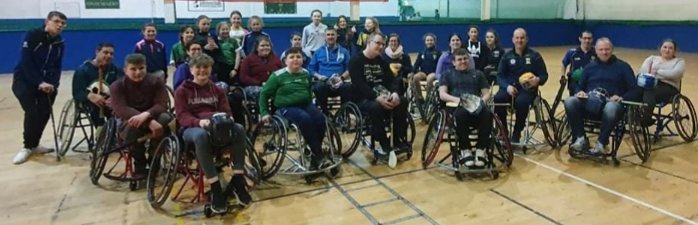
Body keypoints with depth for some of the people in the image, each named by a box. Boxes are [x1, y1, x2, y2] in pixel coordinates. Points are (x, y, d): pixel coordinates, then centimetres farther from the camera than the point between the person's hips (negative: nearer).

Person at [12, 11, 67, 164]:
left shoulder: (60, 44, 3)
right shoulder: (32, 35, -13)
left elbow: (57, 67, 1)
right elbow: (26, 62, -18)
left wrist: (53, 84, -16)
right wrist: (39, 82, -25)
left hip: (46, 82, 5)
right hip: (24, 80, -5)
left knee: (44, 113, -2)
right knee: (31, 111, -16)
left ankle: (34, 145, 18)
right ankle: (28, 146, 2)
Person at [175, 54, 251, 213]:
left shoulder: (217, 90, 20)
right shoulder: (182, 91, 10)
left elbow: (226, 111, 10)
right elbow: (182, 116, -4)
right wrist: (199, 122, -26)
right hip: (192, 128, -3)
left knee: (239, 129, -30)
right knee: (201, 135, -42)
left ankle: (238, 180, -26)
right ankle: (215, 189, -38)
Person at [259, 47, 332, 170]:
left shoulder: (305, 74, 11)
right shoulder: (278, 76, -3)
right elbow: (264, 94, 3)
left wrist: (311, 105, 25)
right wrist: (264, 113, -1)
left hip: (306, 104, 5)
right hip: (287, 107, -5)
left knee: (320, 119, -25)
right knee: (305, 119, -35)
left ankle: (314, 157, -14)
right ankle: (319, 156, -27)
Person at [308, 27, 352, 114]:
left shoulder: (344, 51, 18)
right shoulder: (318, 52, 19)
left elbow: (349, 69, 8)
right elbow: (311, 69, 12)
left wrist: (341, 77, -11)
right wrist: (318, 76, -8)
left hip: (339, 83, 0)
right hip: (323, 82, 0)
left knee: (348, 87, -35)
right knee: (319, 87, -37)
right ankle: (325, 113, -18)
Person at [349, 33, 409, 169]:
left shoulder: (381, 61, 14)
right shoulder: (356, 60, -7)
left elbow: (391, 79, 4)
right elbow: (359, 85, -20)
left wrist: (395, 93, -19)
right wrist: (377, 98, -32)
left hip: (382, 95, 6)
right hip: (362, 98, -6)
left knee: (402, 102, -19)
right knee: (376, 107, -37)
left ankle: (398, 142, -13)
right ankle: (385, 146, -26)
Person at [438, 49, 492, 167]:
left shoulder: (478, 74, 29)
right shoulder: (448, 75, 23)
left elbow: (486, 93, 18)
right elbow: (442, 94, 6)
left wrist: (483, 100, -7)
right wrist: (457, 99, -14)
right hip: (456, 107, -2)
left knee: (487, 114, -35)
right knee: (461, 114, -40)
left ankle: (480, 150, -29)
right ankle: (465, 150, -28)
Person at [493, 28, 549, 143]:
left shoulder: (534, 55, 9)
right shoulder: (507, 56, 12)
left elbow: (544, 75, 7)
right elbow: (500, 75, 5)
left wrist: (538, 80, -18)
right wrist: (507, 86, -16)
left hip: (527, 89, -2)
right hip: (510, 87, 2)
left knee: (521, 102, -37)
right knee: (497, 99, -32)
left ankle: (516, 134, -18)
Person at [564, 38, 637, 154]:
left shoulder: (623, 66, 13)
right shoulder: (590, 67, 22)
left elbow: (634, 89, 7)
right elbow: (580, 86, 21)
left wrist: (621, 97, -14)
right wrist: (579, 92, -4)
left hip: (610, 103, -3)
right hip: (589, 103, 3)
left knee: (612, 108, -41)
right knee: (570, 102, -29)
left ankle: (601, 143, -21)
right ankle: (581, 139, -19)